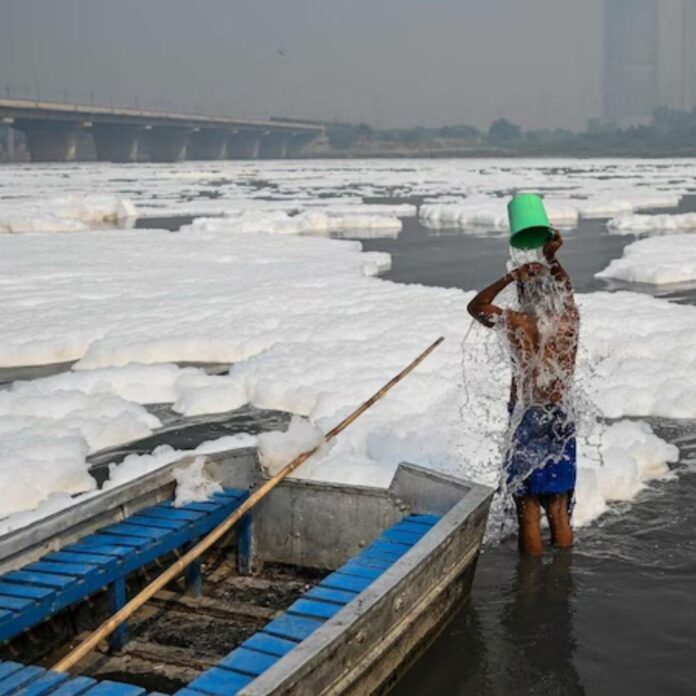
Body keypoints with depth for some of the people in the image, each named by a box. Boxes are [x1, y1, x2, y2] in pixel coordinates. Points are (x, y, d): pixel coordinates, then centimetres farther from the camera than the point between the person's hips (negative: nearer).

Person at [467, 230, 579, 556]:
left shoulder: (518, 324, -13)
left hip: (527, 421, -4)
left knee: (528, 511, 4)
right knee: (559, 511, 14)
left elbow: (476, 305, 4)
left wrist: (510, 276, -2)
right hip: (561, 420, 4)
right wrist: (550, 258, 12)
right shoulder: (570, 319, -3)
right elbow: (565, 287, 20)